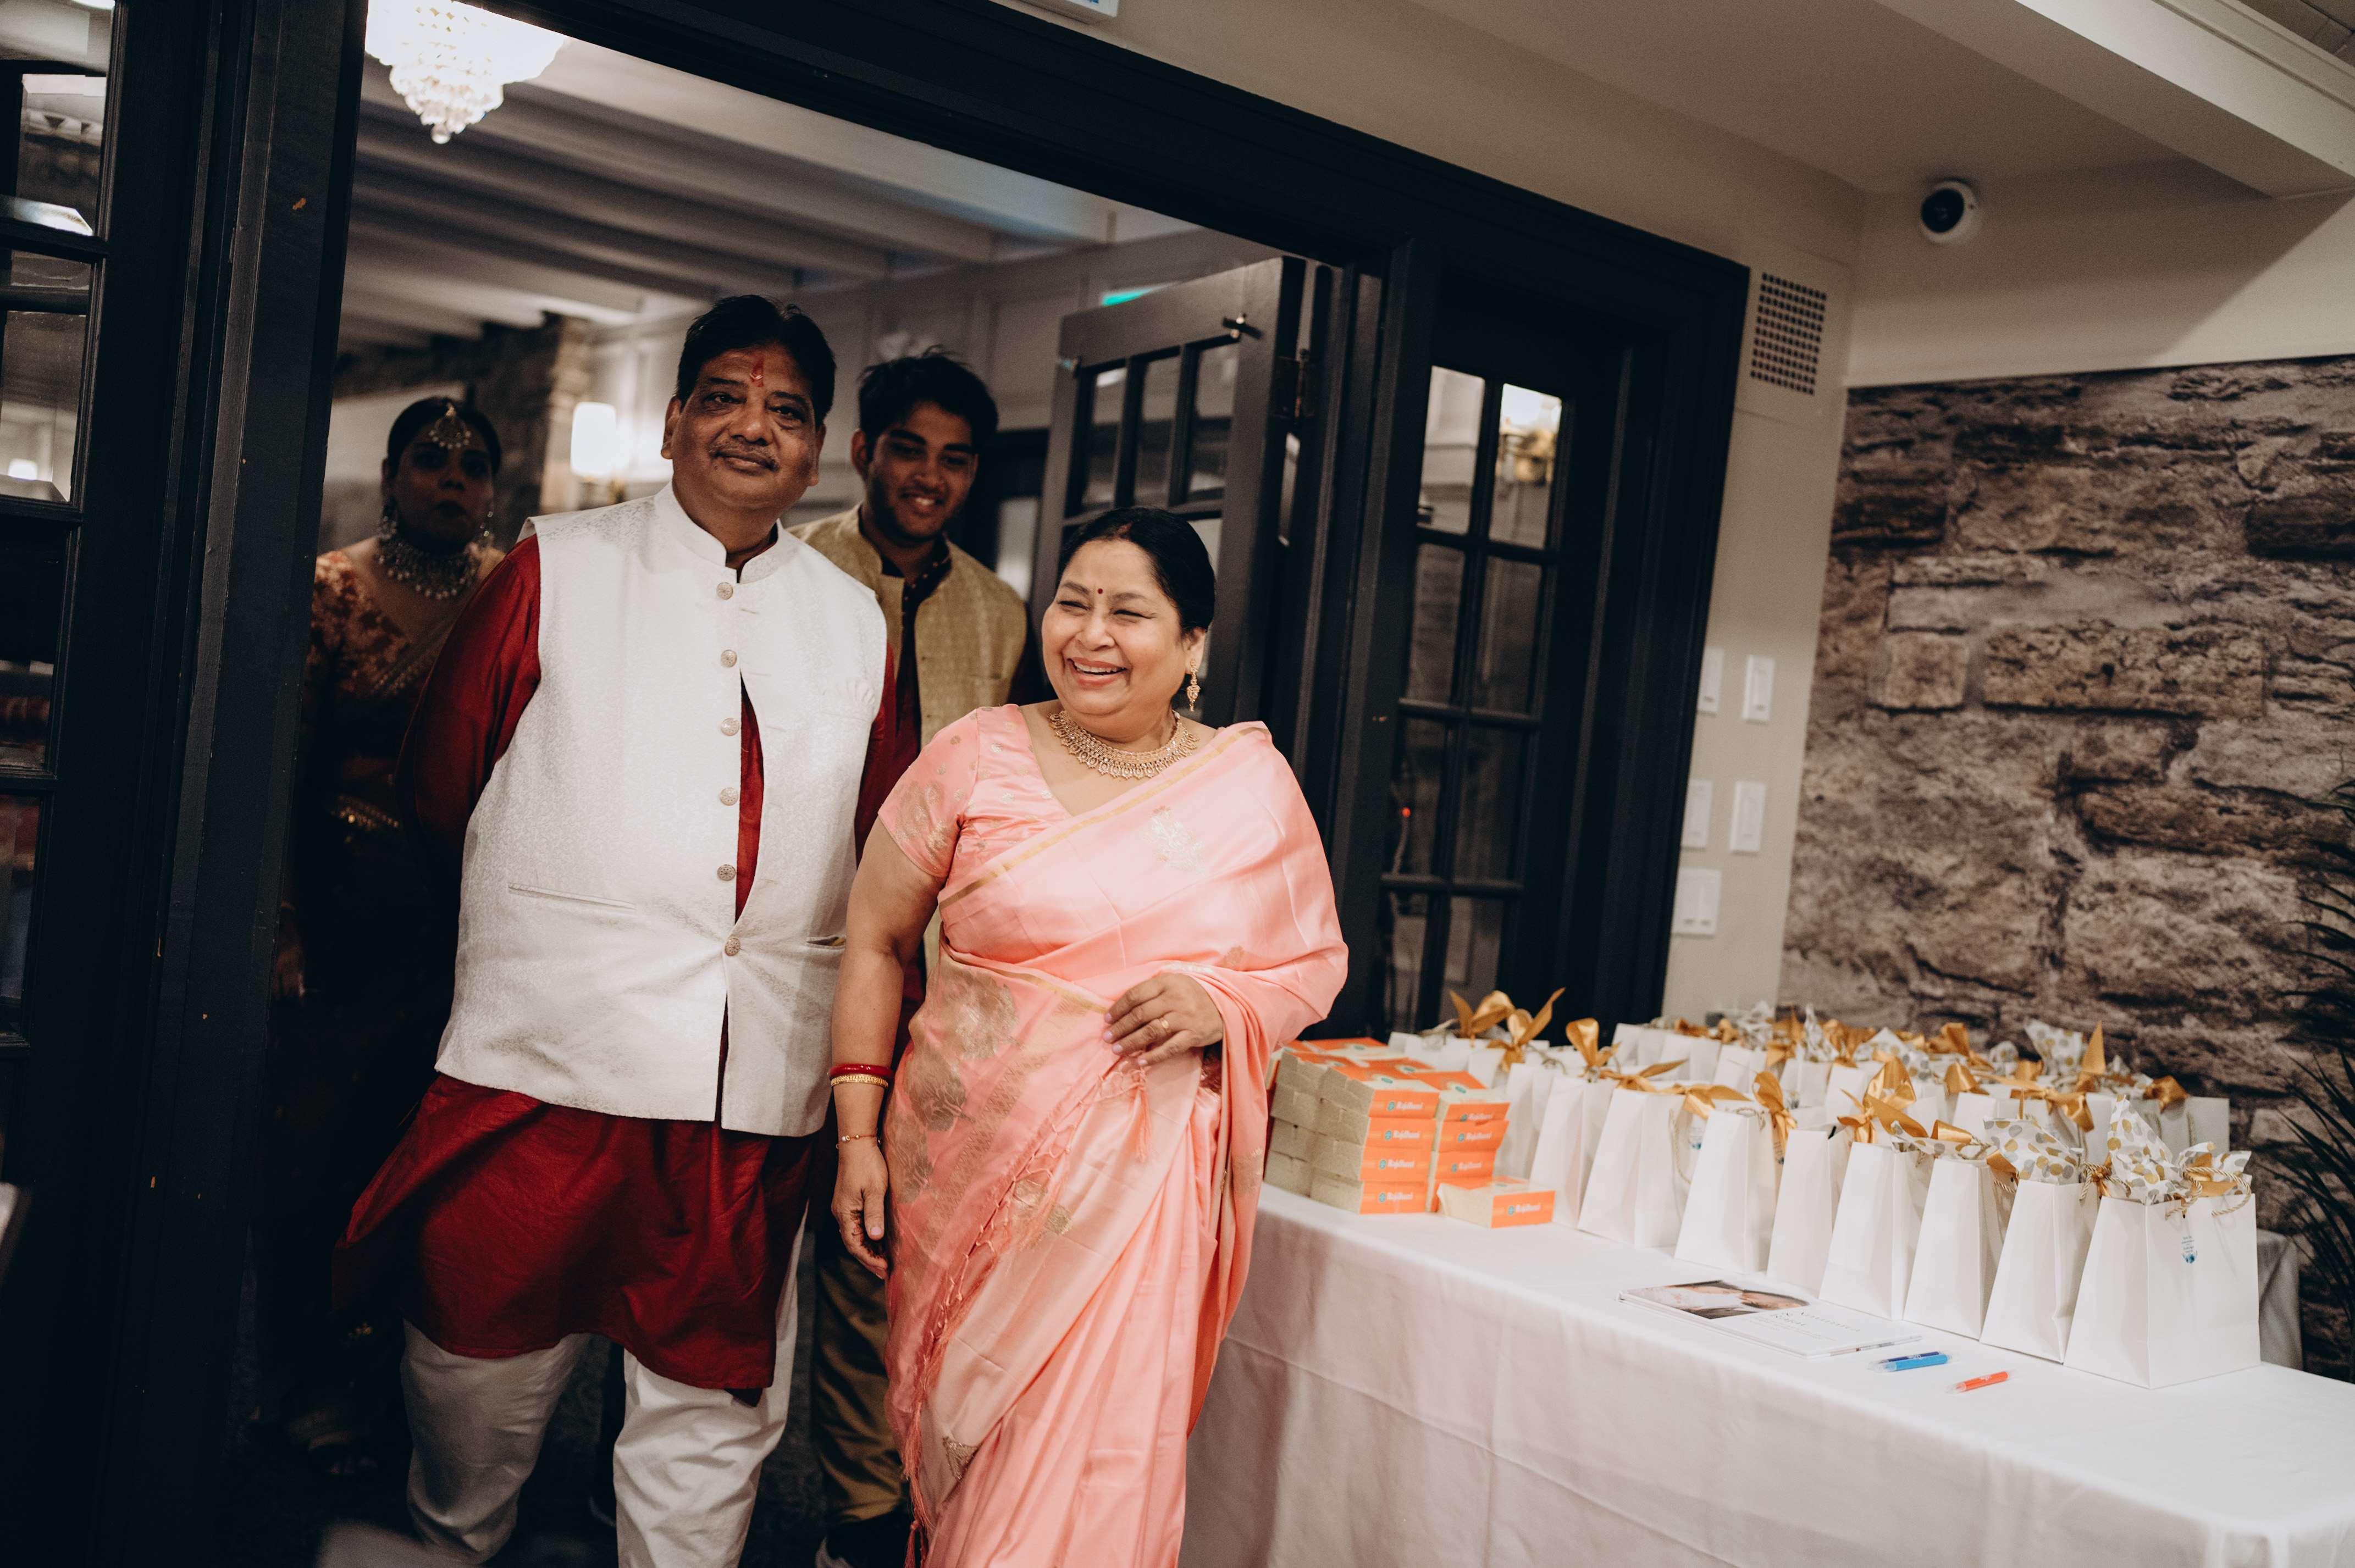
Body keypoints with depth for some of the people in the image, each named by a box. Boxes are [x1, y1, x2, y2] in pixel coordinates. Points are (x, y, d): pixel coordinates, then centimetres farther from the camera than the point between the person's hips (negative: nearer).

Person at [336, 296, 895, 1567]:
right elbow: (437, 792, 8)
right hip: (548, 1053, -2)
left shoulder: (855, 624, 11)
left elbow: (874, 851, 15)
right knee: (482, 1361, 10)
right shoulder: (558, 570, 5)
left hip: (755, 1076, 2)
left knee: (714, 1395, 9)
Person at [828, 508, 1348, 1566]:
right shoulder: (976, 756, 0)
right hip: (968, 1166, 1)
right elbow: (875, 941, 5)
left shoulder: (1253, 782, 2)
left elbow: (1316, 960, 10)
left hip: (1143, 1180, 0)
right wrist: (858, 1137, 1)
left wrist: (1221, 1007, -11)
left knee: (1093, 1473, -5)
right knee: (957, 1448, 12)